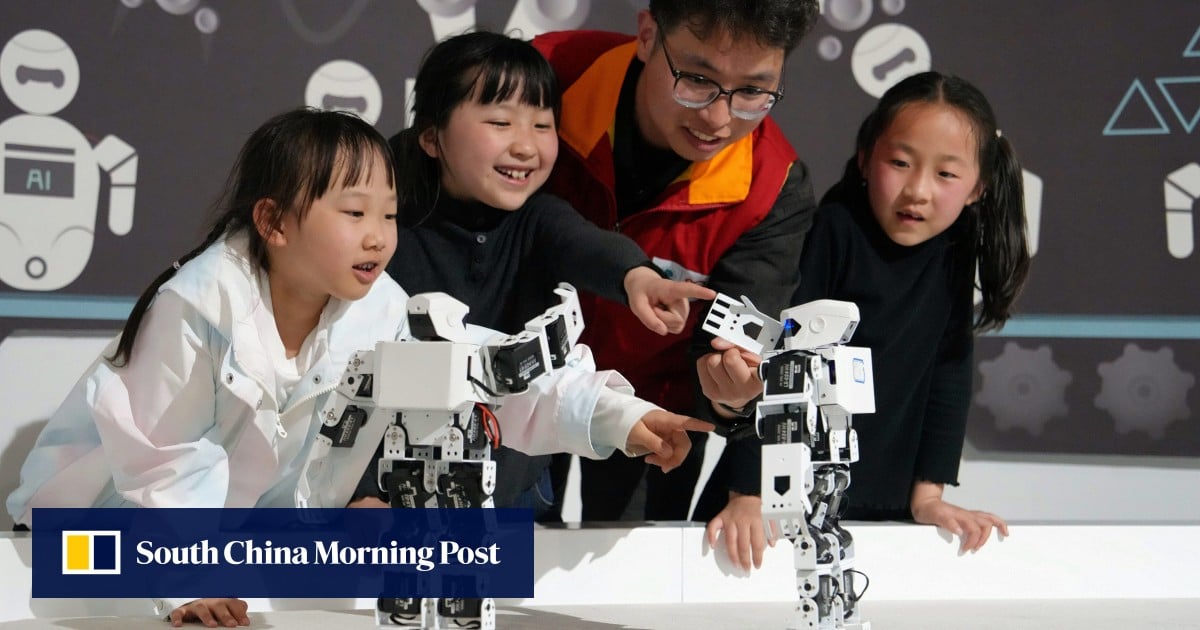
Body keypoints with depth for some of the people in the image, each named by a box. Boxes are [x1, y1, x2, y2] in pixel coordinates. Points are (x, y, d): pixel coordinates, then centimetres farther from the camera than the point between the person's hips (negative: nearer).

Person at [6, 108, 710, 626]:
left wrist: (614, 415, -30)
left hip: (267, 531, 4)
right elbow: (160, 457, -22)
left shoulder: (383, 312, -15)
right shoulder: (199, 307, -28)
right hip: (118, 503, -4)